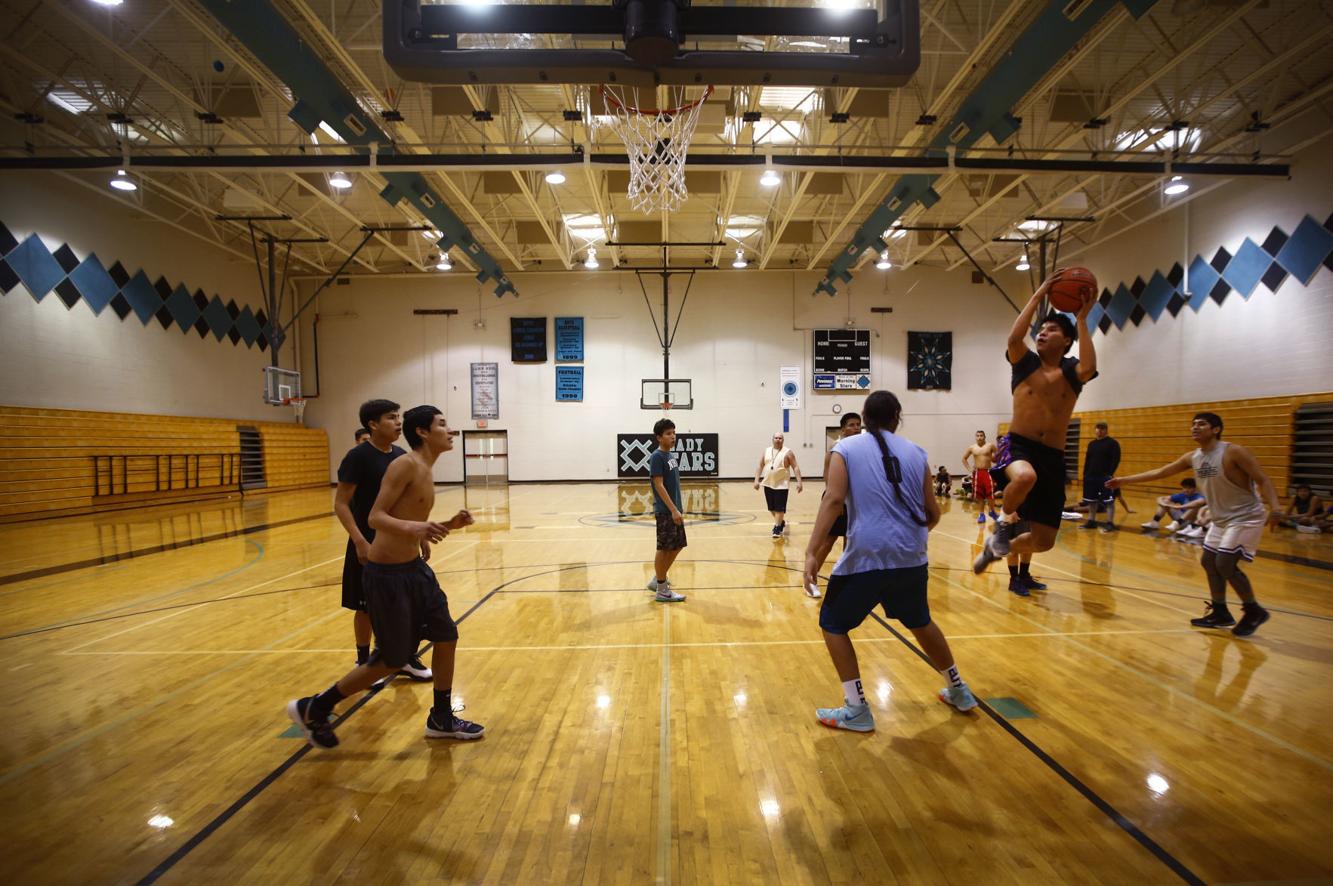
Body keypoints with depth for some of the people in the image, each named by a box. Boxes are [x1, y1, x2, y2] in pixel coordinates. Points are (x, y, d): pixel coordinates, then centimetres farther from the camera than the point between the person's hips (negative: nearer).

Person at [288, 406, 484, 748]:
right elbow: (376, 517, -23)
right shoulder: (406, 465, -17)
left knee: (446, 636, 11)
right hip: (387, 574, -9)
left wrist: (447, 525, 4)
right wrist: (413, 527, -39)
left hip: (414, 568, 9)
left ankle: (441, 719, 28)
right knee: (391, 660, 4)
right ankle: (312, 709, 25)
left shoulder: (425, 472, 11)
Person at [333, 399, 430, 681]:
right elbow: (340, 503, -15)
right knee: (367, 608, 7)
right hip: (369, 544, -6)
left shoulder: (401, 456, 5)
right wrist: (360, 541, -23)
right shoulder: (358, 456, -14)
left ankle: (405, 658, 26)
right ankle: (364, 663, 26)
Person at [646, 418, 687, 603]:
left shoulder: (671, 455, 13)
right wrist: (673, 510, -22)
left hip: (674, 510, 9)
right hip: (665, 511, -9)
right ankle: (662, 591, 10)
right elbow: (659, 485, -19)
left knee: (677, 546, 14)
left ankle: (656, 580, 27)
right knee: (664, 548, -1)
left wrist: (677, 509, 17)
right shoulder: (657, 456, -14)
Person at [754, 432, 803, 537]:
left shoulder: (787, 452, -5)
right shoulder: (766, 451, 7)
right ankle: (781, 522, 35)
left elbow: (795, 468, -7)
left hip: (781, 485, -5)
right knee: (772, 508, 13)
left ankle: (777, 528, 6)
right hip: (768, 484, 5)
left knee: (779, 508, -5)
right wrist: (756, 480, -1)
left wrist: (799, 482, -17)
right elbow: (760, 466, 8)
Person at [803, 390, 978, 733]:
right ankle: (958, 691, 45)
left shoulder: (846, 448, 0)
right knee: (920, 623, 29)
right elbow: (932, 513, 12)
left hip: (867, 555, -5)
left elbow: (834, 500, -14)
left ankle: (857, 710, 13)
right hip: (912, 557, 5)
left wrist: (811, 552, -15)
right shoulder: (915, 452, 10)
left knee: (833, 625, 13)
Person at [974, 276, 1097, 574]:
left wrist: (1082, 319, -14)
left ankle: (997, 546, 34)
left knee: (1043, 541, 3)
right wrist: (1037, 297, -14)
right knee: (1025, 476, -43)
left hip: (1053, 457, 3)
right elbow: (1014, 338, -19)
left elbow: (1089, 367, -20)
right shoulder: (1025, 363, 3)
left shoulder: (1072, 371, 5)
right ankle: (1006, 522, -10)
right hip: (1018, 445, -3)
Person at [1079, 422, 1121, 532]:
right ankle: (1091, 521, 19)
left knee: (1109, 501, -6)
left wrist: (1110, 473, -17)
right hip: (1091, 476, 6)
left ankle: (1110, 523, -4)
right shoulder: (1091, 443, 16)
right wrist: (1085, 474, 10)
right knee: (1091, 500, 11)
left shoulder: (1113, 443, -2)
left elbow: (1116, 460, -10)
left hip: (1105, 477, -6)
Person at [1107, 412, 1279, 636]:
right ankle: (1220, 613, 21)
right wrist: (1124, 480, 9)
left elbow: (1263, 480, -19)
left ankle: (1255, 612, 7)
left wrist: (1274, 510, -33)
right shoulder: (1193, 458, 2)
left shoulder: (1234, 452, -19)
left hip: (1246, 518, -8)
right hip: (1221, 519, 8)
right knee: (1209, 562, 9)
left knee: (1225, 565, -14)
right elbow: (1159, 472, 10)